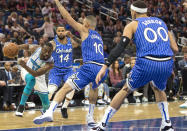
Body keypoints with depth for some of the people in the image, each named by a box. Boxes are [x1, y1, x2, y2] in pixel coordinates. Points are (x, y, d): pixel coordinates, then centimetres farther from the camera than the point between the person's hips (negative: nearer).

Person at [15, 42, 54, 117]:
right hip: (26, 71, 0)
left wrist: (25, 66, -56)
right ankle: (21, 106, -31)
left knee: (46, 103, -1)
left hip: (38, 76, 0)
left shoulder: (50, 63, -34)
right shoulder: (36, 49, -27)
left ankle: (45, 111, 40)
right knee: (31, 79, -39)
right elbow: (28, 46, -2)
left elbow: (36, 74, -43)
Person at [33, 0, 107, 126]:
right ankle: (90, 117, 34)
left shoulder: (85, 30, 12)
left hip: (90, 67, -6)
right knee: (94, 89, 36)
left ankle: (50, 112, -28)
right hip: (102, 69, 6)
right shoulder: (99, 36, 29)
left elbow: (68, 17, 10)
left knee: (65, 88, -9)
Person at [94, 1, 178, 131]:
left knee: (126, 90, 17)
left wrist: (105, 67, -7)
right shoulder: (161, 22, 23)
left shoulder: (133, 25, 12)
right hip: (167, 64, 3)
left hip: (146, 64, -3)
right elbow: (175, 49, 18)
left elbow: (120, 47, -3)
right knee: (159, 89, 34)